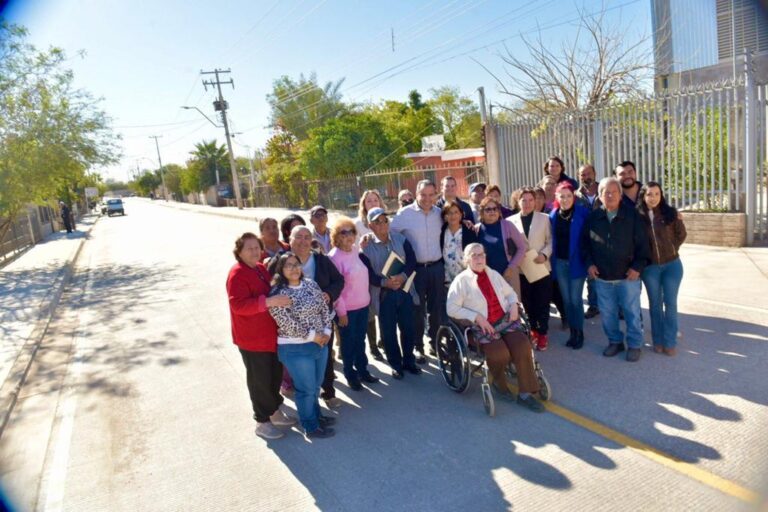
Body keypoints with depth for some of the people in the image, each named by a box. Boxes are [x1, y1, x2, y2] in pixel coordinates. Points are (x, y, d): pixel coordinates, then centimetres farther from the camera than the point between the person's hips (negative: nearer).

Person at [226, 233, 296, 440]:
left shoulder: (261, 268, 9)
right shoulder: (237, 274, -18)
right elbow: (239, 305, -30)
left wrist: (282, 297, 8)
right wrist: (270, 301, -36)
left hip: (271, 334, 8)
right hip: (252, 339, -8)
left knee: (276, 374, 19)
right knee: (260, 380, 5)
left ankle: (275, 411, 38)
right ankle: (262, 422, 22)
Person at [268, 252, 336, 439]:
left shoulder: (311, 284, 3)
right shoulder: (278, 293, -17)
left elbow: (324, 308, 8)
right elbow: (286, 323, -22)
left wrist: (326, 331, -5)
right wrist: (312, 335, -17)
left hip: (320, 343, 6)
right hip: (295, 349, -6)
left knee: (316, 386, 22)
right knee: (306, 389, 8)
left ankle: (316, 415, 44)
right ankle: (311, 427, 26)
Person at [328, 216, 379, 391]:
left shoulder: (356, 249, 2)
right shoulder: (334, 256, -17)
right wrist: (341, 311, -14)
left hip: (363, 304, 6)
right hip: (347, 309, -6)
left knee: (360, 340, 19)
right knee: (348, 342, 10)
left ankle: (362, 370, 36)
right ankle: (350, 374, 28)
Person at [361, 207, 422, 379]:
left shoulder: (401, 239, 3)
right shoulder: (366, 247, -7)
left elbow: (412, 260, 0)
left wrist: (403, 276, -17)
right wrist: (384, 282, -23)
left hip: (405, 290, 3)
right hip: (383, 294, -3)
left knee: (408, 328, 11)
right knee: (388, 332, 7)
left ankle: (409, 361, 30)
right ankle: (396, 365, 24)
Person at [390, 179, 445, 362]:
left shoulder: (439, 213, 4)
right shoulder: (405, 214, -9)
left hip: (437, 267, 4)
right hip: (416, 269, -4)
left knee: (437, 309, 12)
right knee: (417, 310, 6)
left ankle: (435, 342, 28)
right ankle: (417, 347, 19)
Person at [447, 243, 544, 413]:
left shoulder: (494, 274, 15)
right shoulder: (461, 281, -3)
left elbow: (510, 292, 26)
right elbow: (452, 309, -9)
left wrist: (513, 305, 2)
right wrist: (477, 317, -17)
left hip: (503, 321, 5)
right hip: (479, 327, -5)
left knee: (522, 345, -22)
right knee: (500, 353, -29)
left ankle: (525, 394, -11)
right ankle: (499, 382, 5)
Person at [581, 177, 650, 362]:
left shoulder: (632, 216, -5)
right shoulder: (593, 217, 2)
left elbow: (642, 243, -2)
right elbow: (585, 242, 11)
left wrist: (638, 266, -9)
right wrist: (589, 263, 1)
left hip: (628, 276, -2)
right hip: (602, 277, 3)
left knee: (632, 312, 6)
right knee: (607, 313, 11)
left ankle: (635, 345, 22)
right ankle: (615, 341, 29)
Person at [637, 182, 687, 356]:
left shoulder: (671, 213, -6)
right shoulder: (638, 216, -9)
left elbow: (681, 234, 5)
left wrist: (672, 249, 0)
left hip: (672, 265, 0)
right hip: (650, 267, 0)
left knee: (670, 303, 5)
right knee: (655, 304, 11)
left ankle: (670, 342, 15)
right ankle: (658, 341, 22)